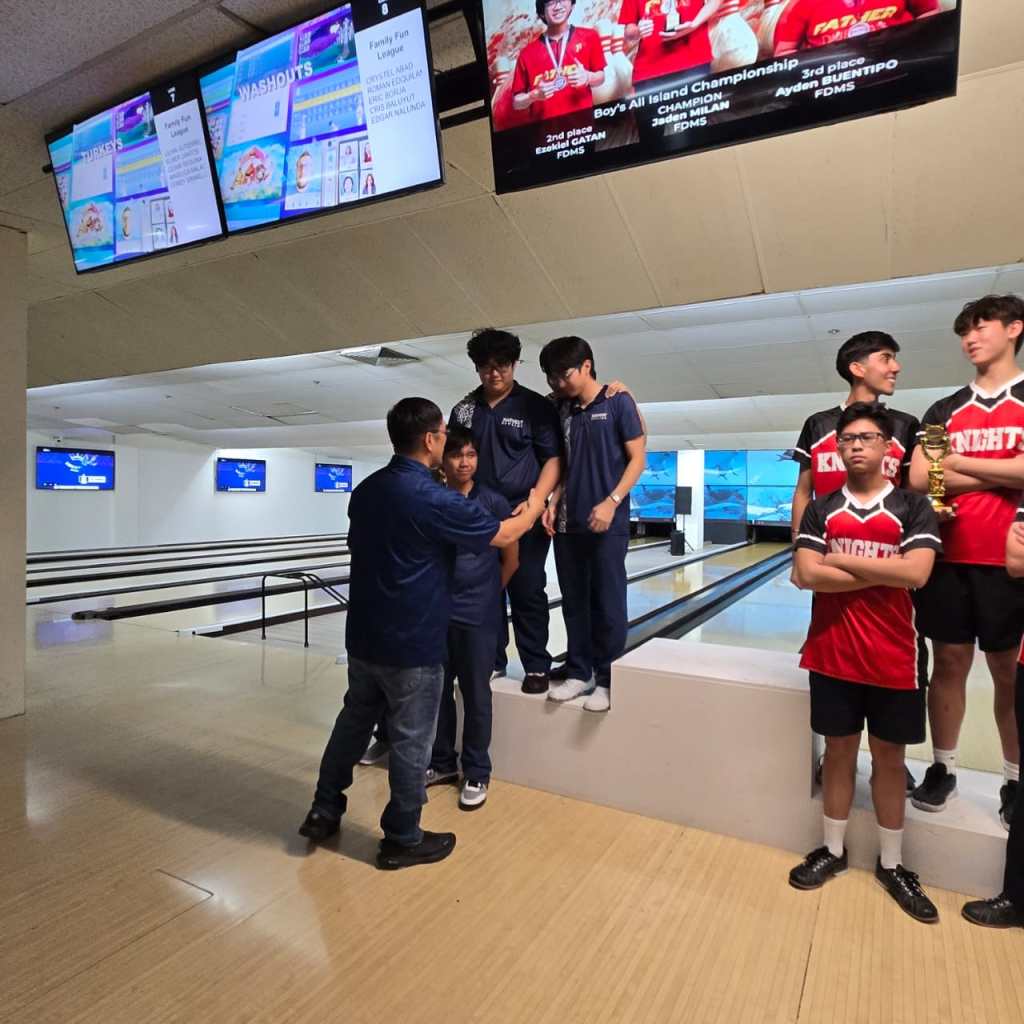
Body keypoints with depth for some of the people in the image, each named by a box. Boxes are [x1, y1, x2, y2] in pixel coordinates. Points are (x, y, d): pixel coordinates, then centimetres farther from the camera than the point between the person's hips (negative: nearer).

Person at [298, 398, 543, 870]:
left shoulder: (364, 490, 2)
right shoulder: (435, 499, -21)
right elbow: (503, 535, -9)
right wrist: (533, 510, 11)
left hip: (363, 637, 8)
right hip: (412, 645, -7)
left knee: (353, 721, 23)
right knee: (410, 742, 8)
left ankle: (323, 811, 36)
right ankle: (401, 840, 24)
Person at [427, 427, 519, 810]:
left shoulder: (493, 502, -6)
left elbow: (511, 559, 0)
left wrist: (486, 595, 4)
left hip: (477, 617, -3)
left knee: (475, 695, 8)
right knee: (437, 690, 14)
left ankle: (477, 773, 24)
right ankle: (442, 762, 33)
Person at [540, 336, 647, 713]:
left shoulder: (618, 402, -5)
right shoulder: (562, 410, 9)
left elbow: (637, 458, -6)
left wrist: (611, 502, -16)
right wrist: (554, 502, 1)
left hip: (607, 523, -5)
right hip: (568, 523, 5)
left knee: (608, 604, 3)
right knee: (574, 602, 11)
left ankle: (607, 680, 16)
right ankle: (579, 673, 24)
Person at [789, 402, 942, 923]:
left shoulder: (913, 507, -3)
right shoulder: (820, 509, 1)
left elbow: (916, 573, -19)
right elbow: (805, 575, -12)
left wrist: (840, 560, -14)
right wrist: (882, 573, -15)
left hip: (893, 657, -1)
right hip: (833, 654, 1)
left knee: (889, 758, 12)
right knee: (839, 750, 13)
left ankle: (891, 864, 29)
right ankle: (833, 850, 30)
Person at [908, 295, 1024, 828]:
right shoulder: (943, 412, 10)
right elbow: (919, 478, -4)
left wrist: (958, 462, -6)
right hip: (949, 558, 2)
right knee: (950, 663, 9)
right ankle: (942, 768, 21)